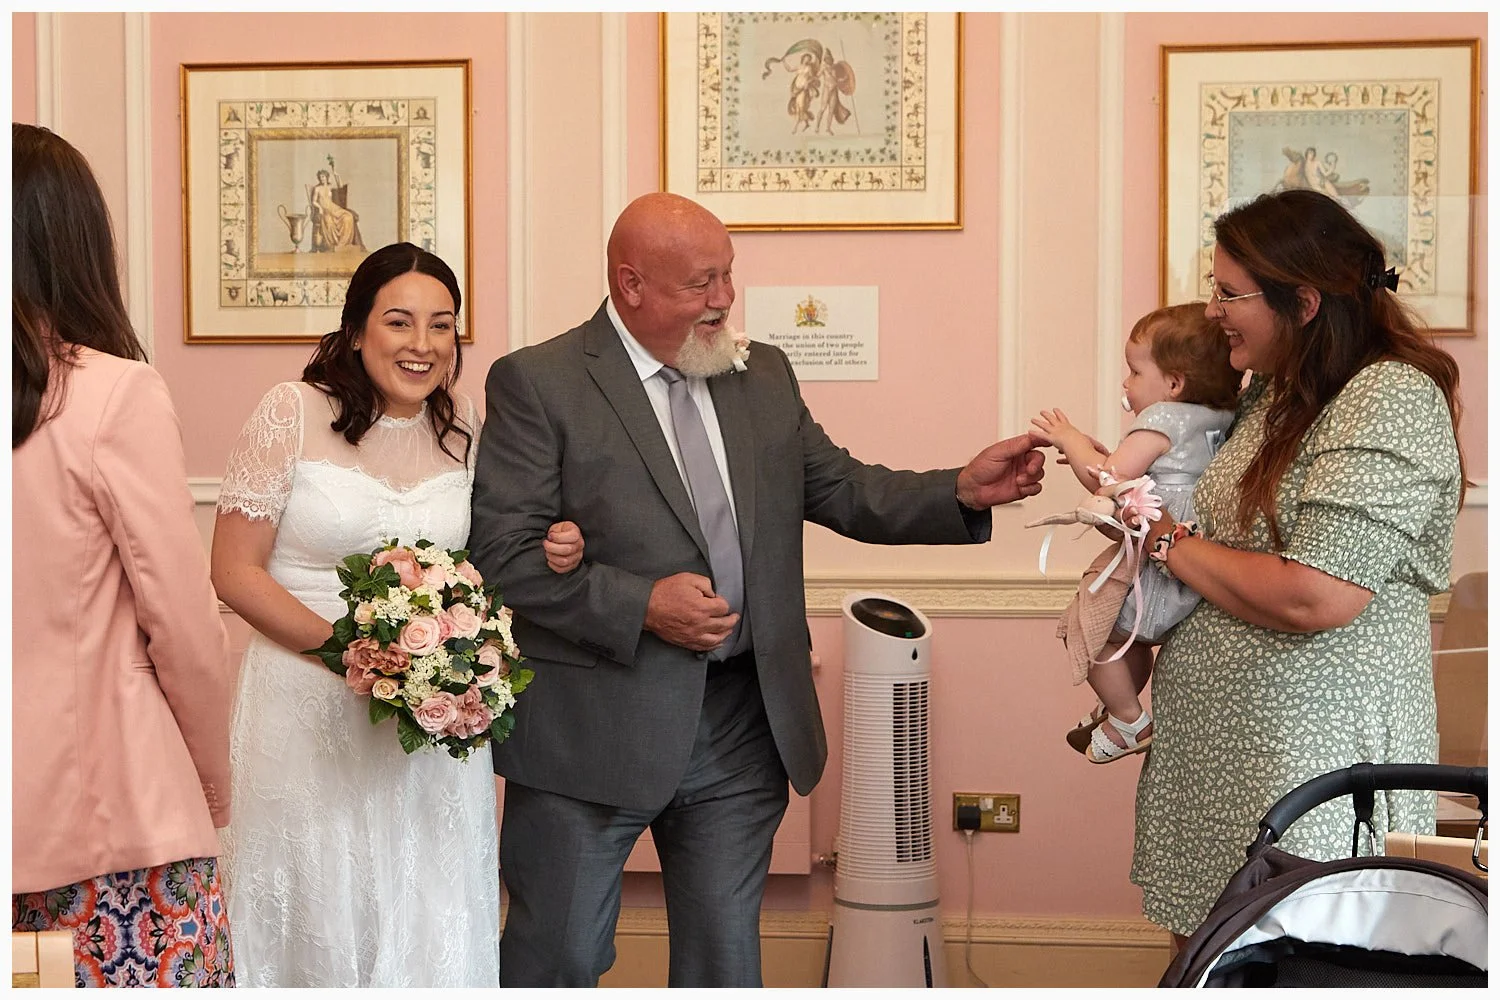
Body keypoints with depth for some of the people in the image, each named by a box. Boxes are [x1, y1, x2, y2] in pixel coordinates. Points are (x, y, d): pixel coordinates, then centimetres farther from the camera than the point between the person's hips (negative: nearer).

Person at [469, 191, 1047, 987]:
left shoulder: (764, 376, 11)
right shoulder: (536, 383, -7)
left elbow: (843, 490, 12)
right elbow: (501, 553, -12)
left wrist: (964, 490, -3)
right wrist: (640, 605, -21)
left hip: (741, 729, 5)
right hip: (592, 732, -4)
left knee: (726, 959, 15)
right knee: (558, 957, 8)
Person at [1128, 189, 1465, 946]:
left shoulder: (1392, 401, -15)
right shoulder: (1271, 393, 14)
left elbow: (1315, 597, -24)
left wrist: (1171, 543, -11)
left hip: (1313, 755, -8)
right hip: (1214, 743, 8)